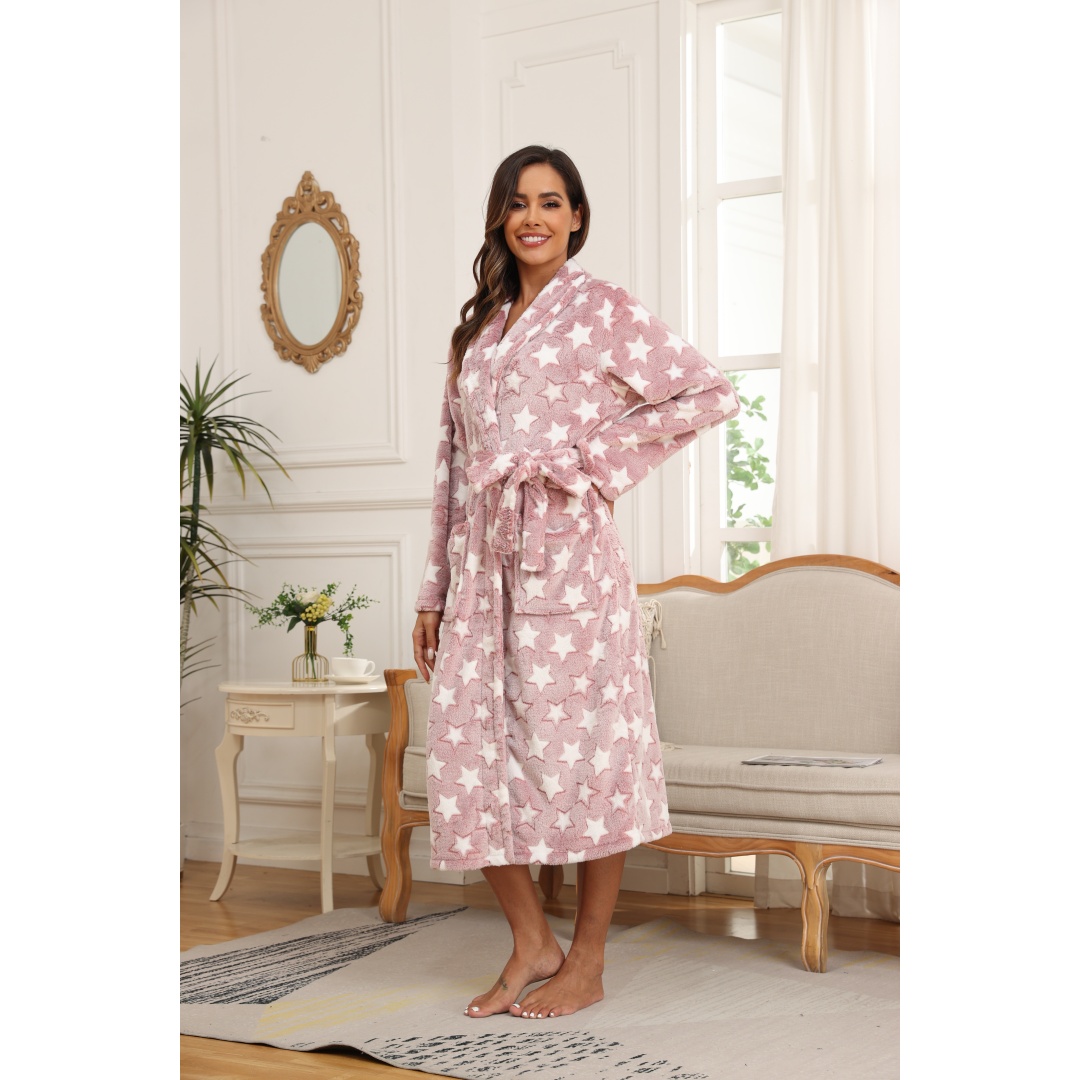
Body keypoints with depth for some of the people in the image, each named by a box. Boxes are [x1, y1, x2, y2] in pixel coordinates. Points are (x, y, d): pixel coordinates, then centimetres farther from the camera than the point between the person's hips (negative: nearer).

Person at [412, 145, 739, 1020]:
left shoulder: (603, 310, 2)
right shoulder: (478, 325, 18)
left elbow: (712, 395, -5)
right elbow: (453, 457, 18)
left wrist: (597, 453, -7)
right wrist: (435, 588, 14)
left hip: (567, 554, -6)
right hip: (482, 562, 6)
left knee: (579, 748, -2)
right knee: (469, 750, 3)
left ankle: (587, 964, 11)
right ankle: (531, 944, 18)